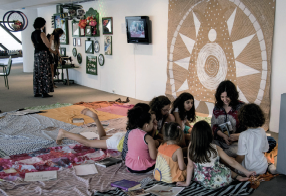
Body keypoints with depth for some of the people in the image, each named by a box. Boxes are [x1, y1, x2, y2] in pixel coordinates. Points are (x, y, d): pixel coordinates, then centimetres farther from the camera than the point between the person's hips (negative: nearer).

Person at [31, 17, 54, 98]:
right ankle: (44, 92, -6)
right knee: (44, 73, -5)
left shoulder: (33, 34, 12)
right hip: (43, 54, -8)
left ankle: (37, 92, 13)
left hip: (36, 54, 8)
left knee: (37, 73, 10)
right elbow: (48, 45, -13)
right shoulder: (41, 34, -13)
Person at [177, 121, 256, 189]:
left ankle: (238, 177, 20)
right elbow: (232, 163, -11)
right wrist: (247, 172, 3)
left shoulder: (191, 146, -17)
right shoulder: (215, 148, -21)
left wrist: (187, 182, 5)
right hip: (219, 181, -2)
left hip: (202, 181, 3)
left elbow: (190, 166, -8)